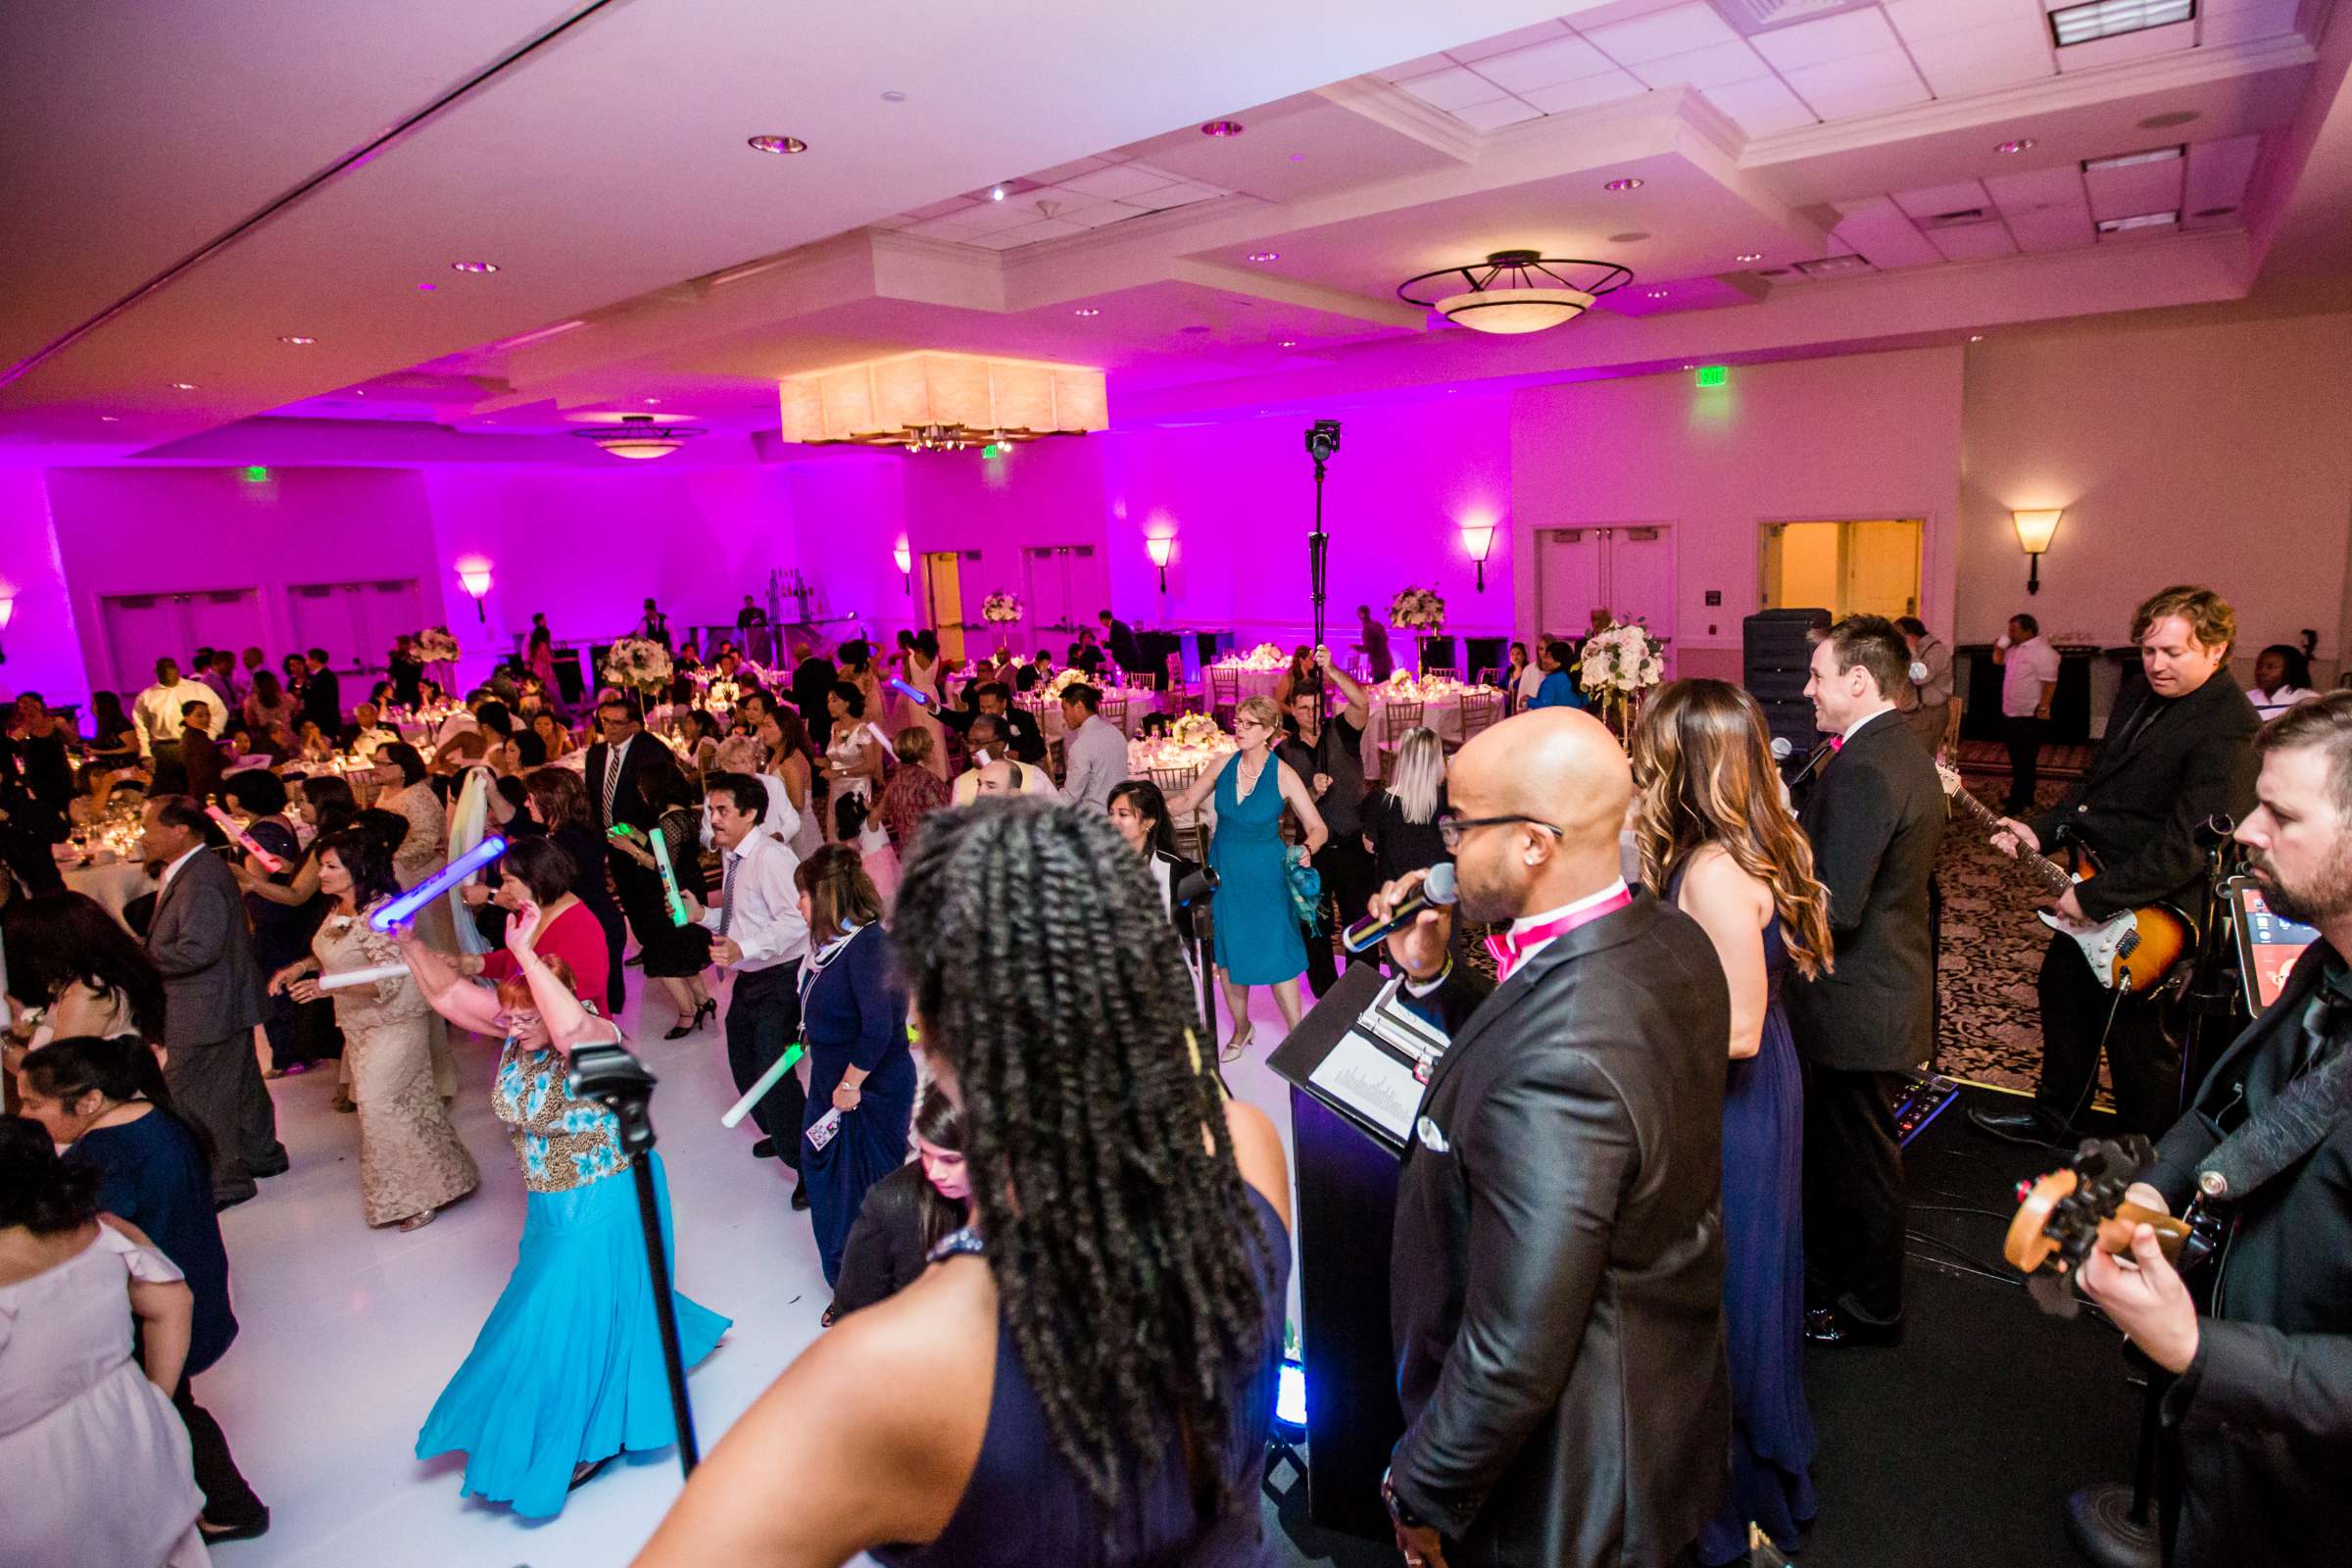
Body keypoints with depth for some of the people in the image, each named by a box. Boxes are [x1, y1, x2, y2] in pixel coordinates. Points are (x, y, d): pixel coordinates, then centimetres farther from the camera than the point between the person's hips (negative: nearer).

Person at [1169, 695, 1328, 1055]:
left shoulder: (1283, 775, -14)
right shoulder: (1223, 766, -4)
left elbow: (1317, 827, -12)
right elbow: (1186, 802, 7)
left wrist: (1307, 849, -33)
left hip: (1265, 874, -4)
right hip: (1223, 870, 4)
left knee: (1275, 956, -3)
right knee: (1226, 954, 12)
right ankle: (1241, 1029, 34)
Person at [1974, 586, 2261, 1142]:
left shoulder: (2226, 732, -23)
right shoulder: (2146, 703, 7)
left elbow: (2187, 844, -28)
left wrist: (2094, 896, -25)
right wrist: (2040, 830, 1)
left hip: (2151, 916, -9)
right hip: (2088, 893, 9)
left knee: (2136, 1041, 7)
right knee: (2062, 998, 22)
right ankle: (2053, 1114, 43)